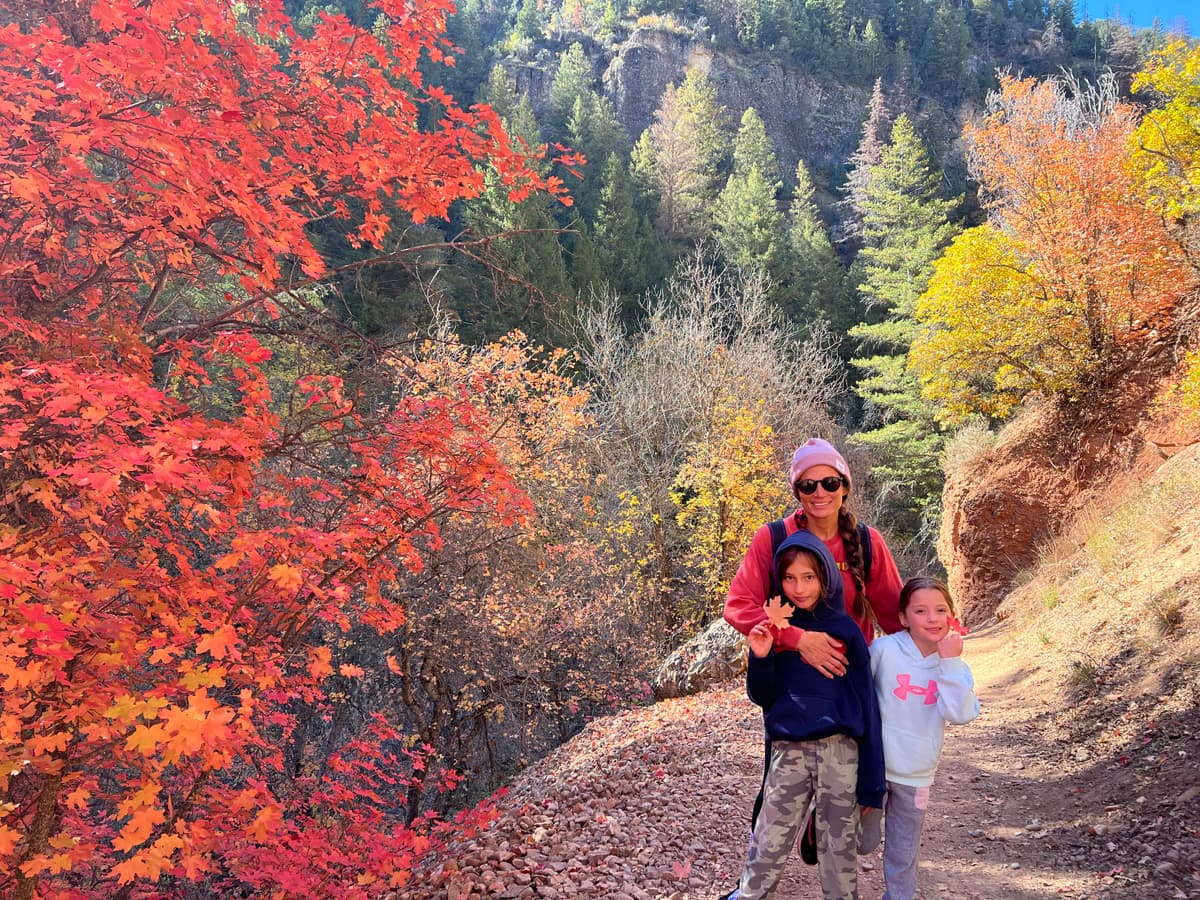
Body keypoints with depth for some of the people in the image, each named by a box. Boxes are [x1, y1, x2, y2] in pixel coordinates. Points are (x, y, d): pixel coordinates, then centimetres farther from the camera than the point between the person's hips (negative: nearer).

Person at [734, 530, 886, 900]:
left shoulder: (845, 629, 0)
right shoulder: (774, 628, 3)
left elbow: (866, 702, 1)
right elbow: (762, 697, 2)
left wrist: (872, 776, -1)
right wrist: (760, 657, -18)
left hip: (839, 749, -1)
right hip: (788, 749, 1)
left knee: (840, 843, 10)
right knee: (769, 845, 6)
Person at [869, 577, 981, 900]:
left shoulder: (955, 666, -4)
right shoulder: (884, 650, -14)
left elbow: (960, 715, -19)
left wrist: (951, 662, -22)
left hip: (914, 776, 3)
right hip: (872, 765, -2)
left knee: (903, 854, 17)